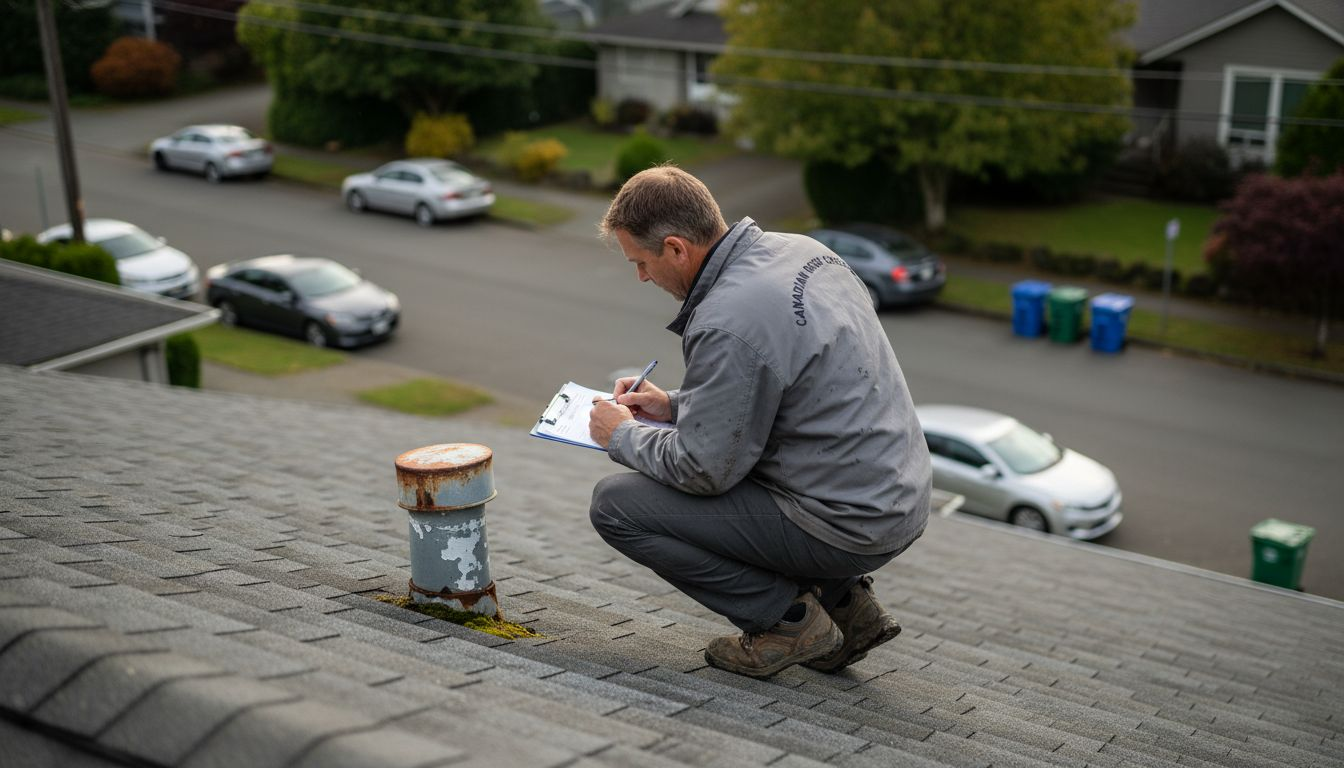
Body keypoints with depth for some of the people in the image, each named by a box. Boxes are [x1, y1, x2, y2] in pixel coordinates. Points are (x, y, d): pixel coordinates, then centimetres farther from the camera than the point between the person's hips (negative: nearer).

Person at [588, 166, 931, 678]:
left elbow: (703, 469, -16)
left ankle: (788, 618, 0)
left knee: (614, 504, -5)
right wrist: (675, 406, 17)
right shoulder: (799, 250, 5)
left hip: (845, 527, -9)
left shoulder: (726, 323, -24)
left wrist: (622, 436, 2)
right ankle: (844, 600, 19)